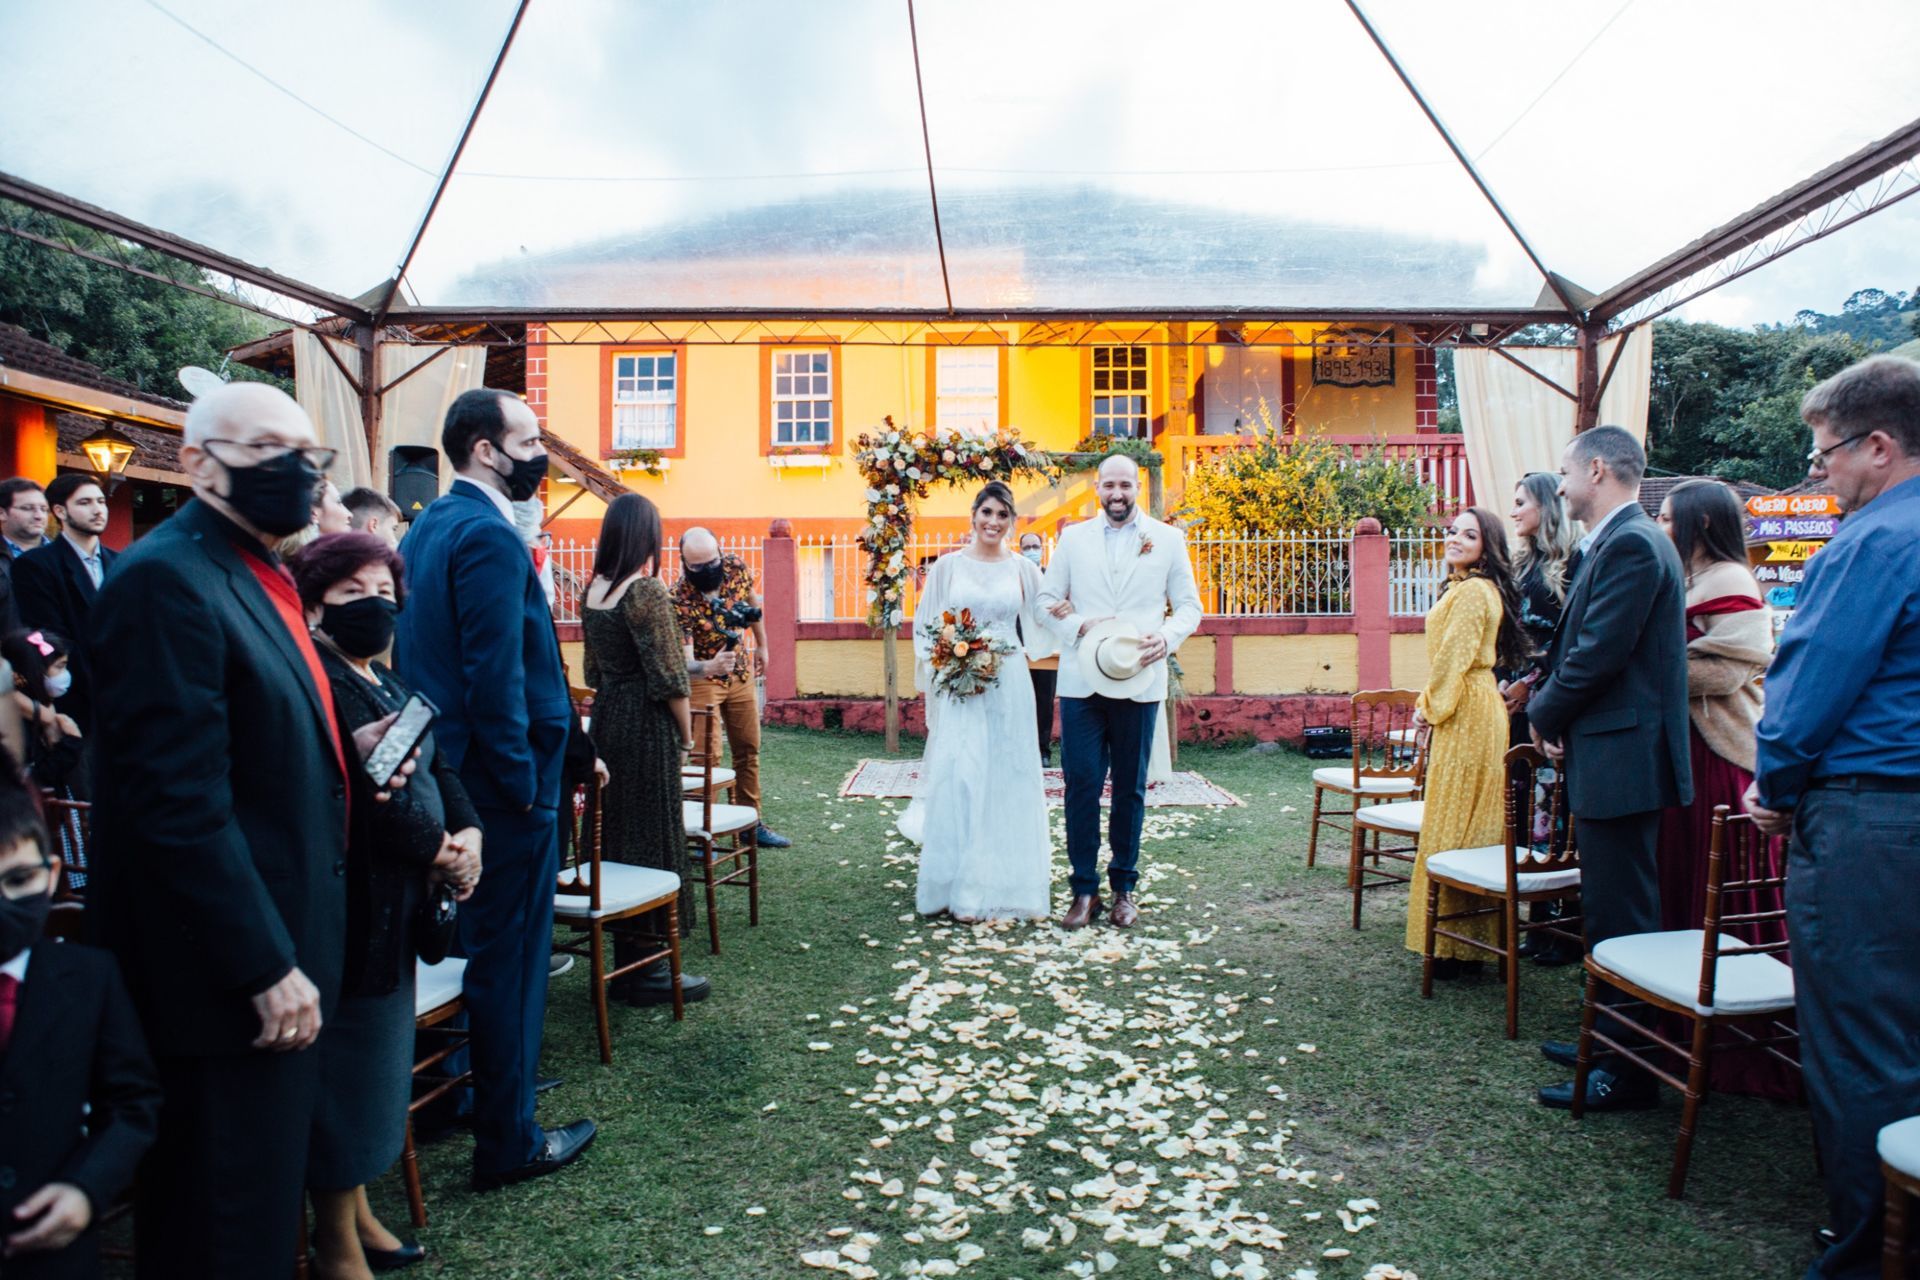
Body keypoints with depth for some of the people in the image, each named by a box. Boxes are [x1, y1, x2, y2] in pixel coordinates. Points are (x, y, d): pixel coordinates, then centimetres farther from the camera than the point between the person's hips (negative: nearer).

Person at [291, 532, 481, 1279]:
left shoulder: (387, 683, 15)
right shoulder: (318, 684, -15)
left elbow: (434, 765, 12)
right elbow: (359, 792, -24)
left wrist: (467, 832, -4)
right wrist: (435, 851, -15)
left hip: (397, 901, 9)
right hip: (351, 903, -9)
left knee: (379, 1057, 18)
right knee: (348, 1068, 3)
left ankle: (356, 1210, 35)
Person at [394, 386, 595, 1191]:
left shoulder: (428, 528, 12)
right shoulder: (489, 535, -19)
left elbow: (414, 657, 15)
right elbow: (496, 677, -24)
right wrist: (527, 784, -18)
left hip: (450, 771, 10)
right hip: (502, 785, -10)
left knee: (476, 944, 22)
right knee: (509, 958, 2)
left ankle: (477, 1080, 38)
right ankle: (508, 1143, 14)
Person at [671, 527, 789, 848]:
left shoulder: (737, 568, -13)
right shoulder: (680, 598, -27)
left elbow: (753, 605, 9)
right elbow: (684, 658, -33)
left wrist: (762, 646, 18)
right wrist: (708, 666, -53)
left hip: (741, 674, 5)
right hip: (702, 679, -5)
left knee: (749, 750, 13)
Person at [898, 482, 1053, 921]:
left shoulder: (1023, 568, 6)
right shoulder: (948, 566, 4)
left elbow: (1039, 627, 10)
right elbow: (925, 627, 6)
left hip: (1009, 687, 1)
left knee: (1007, 781, 3)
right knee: (957, 780, -3)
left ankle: (1005, 883, 15)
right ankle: (961, 887, 7)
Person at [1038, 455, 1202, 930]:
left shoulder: (1167, 539, 8)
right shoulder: (1073, 538, 9)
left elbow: (1189, 604, 6)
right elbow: (1047, 600, 8)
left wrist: (1167, 637, -14)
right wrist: (1081, 628, -11)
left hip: (1139, 681, 0)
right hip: (1081, 679, 0)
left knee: (1130, 787, 8)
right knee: (1082, 784, -2)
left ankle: (1124, 887, 20)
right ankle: (1084, 889, 9)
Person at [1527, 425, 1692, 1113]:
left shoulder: (1631, 545, -17)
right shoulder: (1623, 542, 16)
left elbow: (1599, 654, -21)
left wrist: (1544, 712, -6)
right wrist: (1548, 699, 2)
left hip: (1621, 757, -11)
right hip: (1610, 757, 11)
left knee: (1620, 918, -2)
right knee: (1609, 910, 19)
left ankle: (1630, 1072, 8)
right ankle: (1612, 1038, 32)